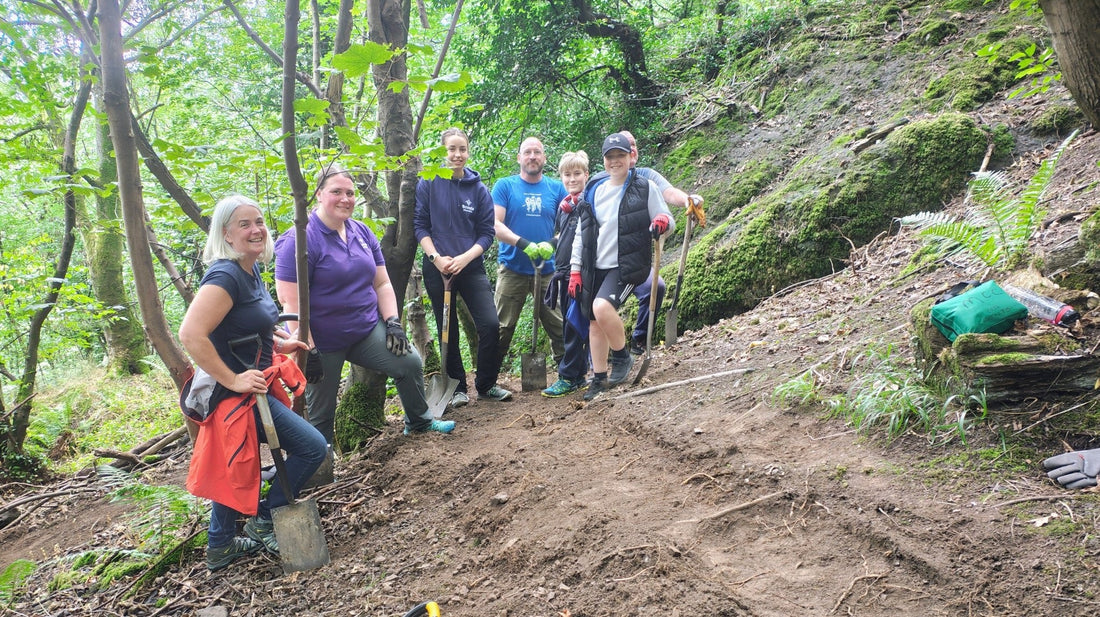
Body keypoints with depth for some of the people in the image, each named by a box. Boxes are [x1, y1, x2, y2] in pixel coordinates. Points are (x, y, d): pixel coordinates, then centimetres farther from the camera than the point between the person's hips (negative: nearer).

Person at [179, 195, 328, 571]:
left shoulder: (251, 272, 7)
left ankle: (220, 547, 38)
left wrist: (279, 345, 11)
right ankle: (264, 521, 12)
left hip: (249, 389, 10)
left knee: (236, 467, 22)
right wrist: (232, 380, -26)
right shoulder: (226, 276, -22)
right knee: (312, 448, -5)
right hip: (238, 394, -10)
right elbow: (191, 335, -32)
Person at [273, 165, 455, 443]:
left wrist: (393, 322, -2)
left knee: (409, 361, -8)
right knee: (321, 412, 5)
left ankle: (419, 422, 14)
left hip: (367, 329, 6)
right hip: (323, 342, -5)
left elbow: (382, 284, 11)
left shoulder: (362, 233, 7)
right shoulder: (301, 239, -15)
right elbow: (290, 301, -20)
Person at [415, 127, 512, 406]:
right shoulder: (428, 183, -1)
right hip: (437, 268, -1)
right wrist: (436, 257, -13)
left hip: (471, 266, 1)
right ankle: (457, 387, 22)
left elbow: (487, 232, 1)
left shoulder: (478, 189, 2)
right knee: (448, 331, 7)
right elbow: (420, 224, -1)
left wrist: (464, 258, -13)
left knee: (491, 324, -9)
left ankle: (486, 385, 10)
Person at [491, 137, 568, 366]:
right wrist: (524, 244, -20)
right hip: (512, 269, -1)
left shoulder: (556, 188, 9)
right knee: (502, 328, 0)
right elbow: (495, 224, -6)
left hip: (548, 270, 2)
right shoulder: (504, 186, 4)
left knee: (559, 328, 1)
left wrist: (551, 244, -14)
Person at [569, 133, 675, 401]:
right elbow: (581, 233, 12)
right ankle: (599, 379, 21)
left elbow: (668, 220, 0)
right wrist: (575, 270, 8)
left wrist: (662, 222, -25)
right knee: (594, 324, 8)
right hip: (595, 268, 5)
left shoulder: (645, 187, -2)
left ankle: (622, 356, -4)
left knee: (602, 307, -27)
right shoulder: (593, 191, 10)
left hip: (628, 266, -5)